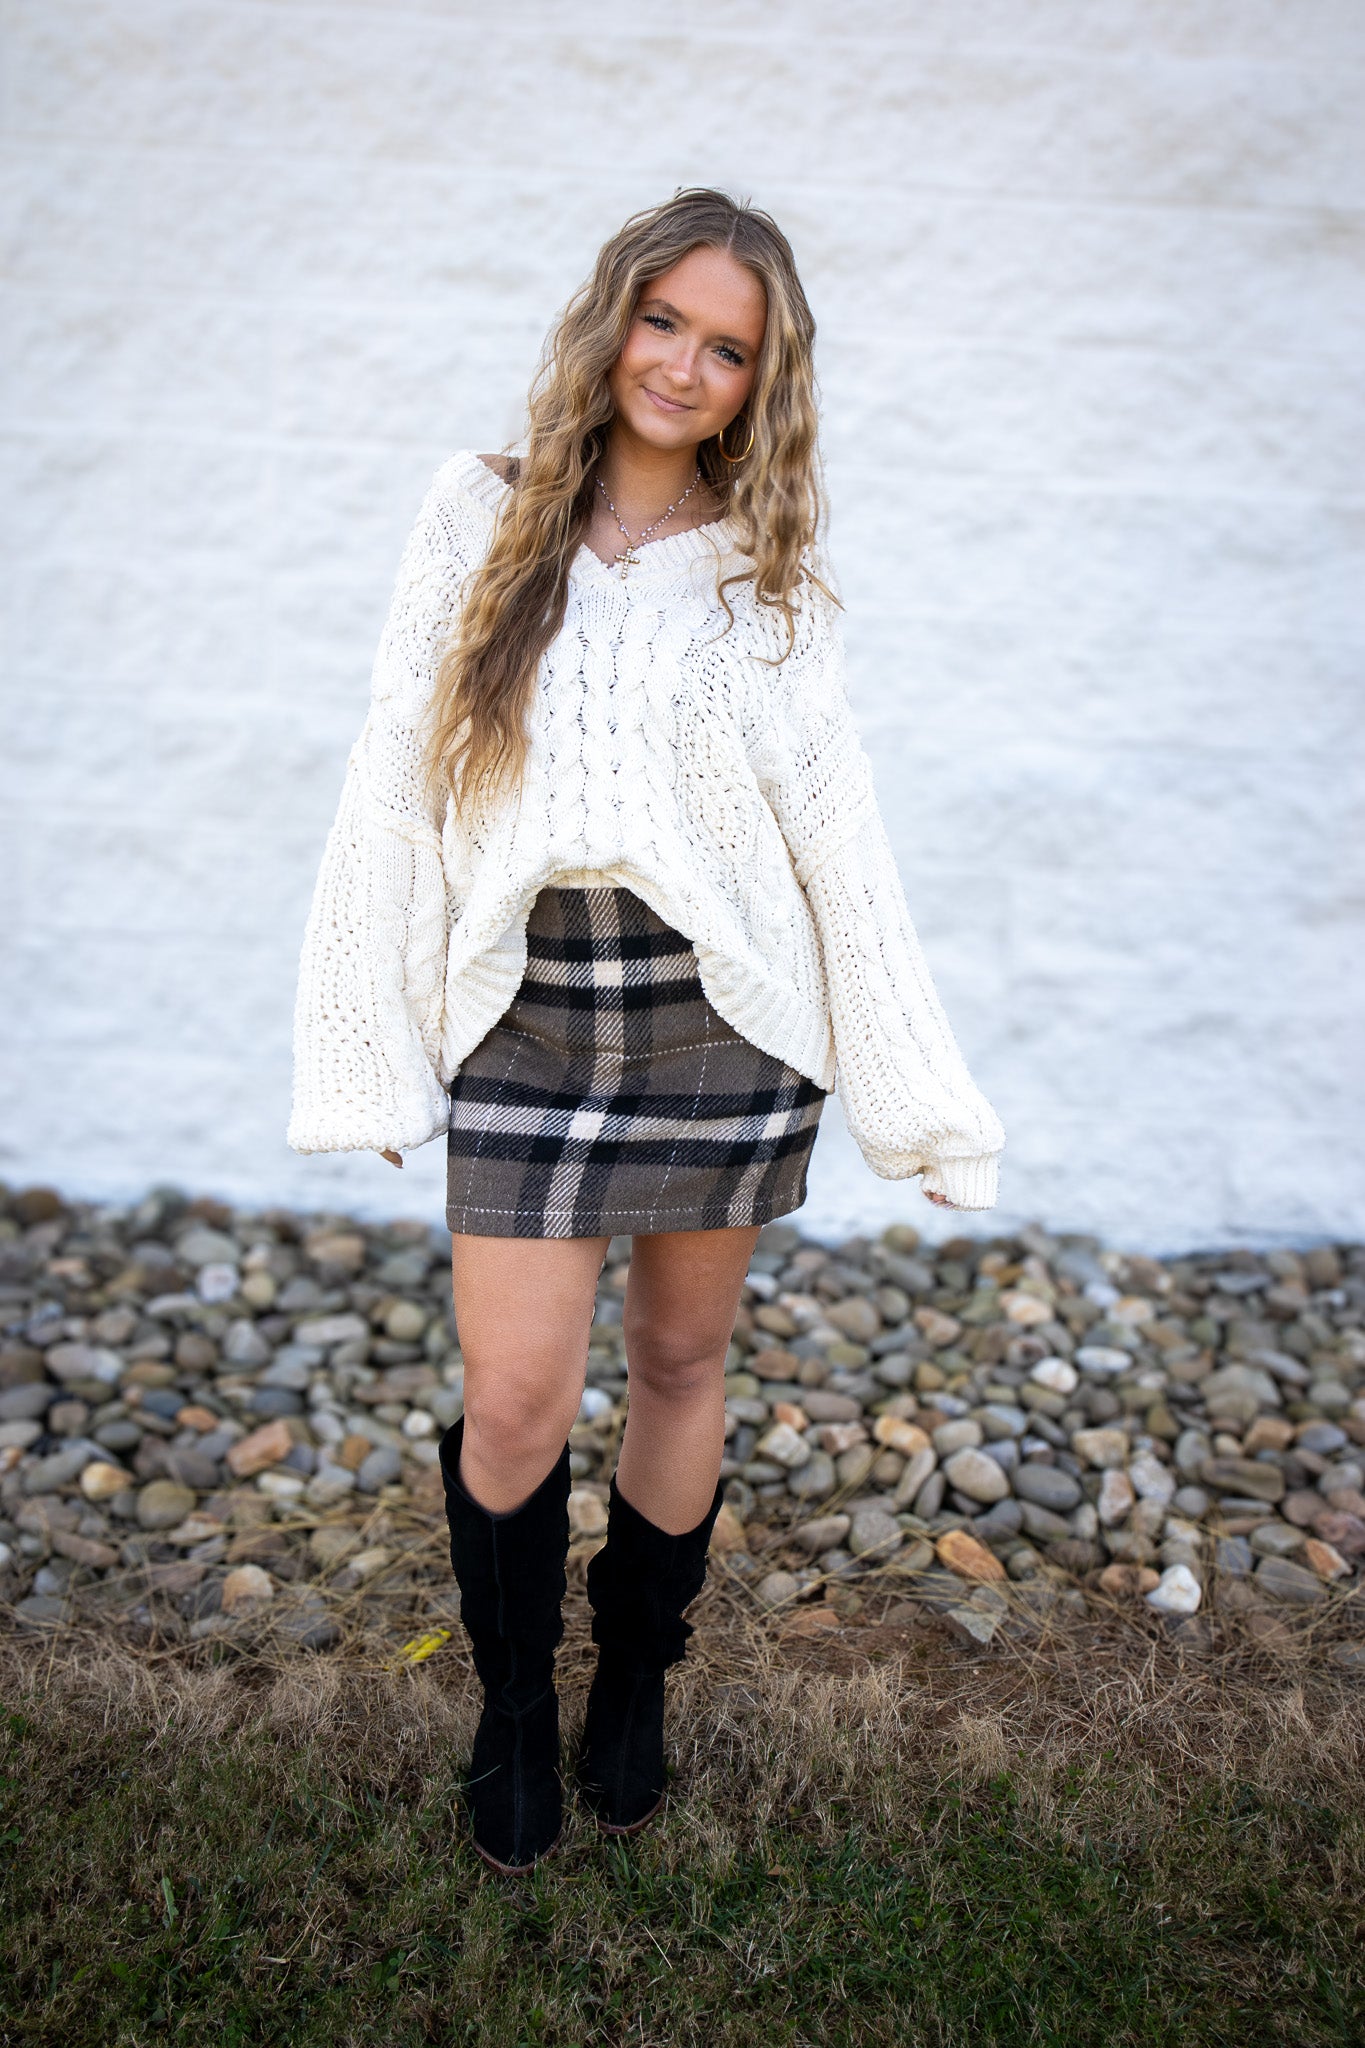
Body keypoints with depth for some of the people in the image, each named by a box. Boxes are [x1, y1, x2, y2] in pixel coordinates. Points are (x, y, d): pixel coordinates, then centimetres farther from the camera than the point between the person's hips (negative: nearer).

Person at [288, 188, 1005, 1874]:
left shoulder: (768, 570, 3)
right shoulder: (479, 520, 3)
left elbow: (835, 830, 2)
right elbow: (395, 790, 2)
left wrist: (918, 1095, -1)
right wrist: (373, 1053, -2)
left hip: (718, 1018, 1)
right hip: (524, 1020, 0)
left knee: (683, 1362, 13)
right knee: (514, 1408, 1)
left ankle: (635, 1679, 39)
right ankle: (513, 1705, 31)